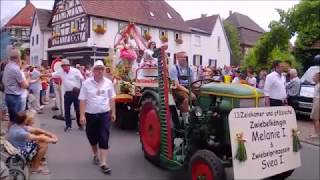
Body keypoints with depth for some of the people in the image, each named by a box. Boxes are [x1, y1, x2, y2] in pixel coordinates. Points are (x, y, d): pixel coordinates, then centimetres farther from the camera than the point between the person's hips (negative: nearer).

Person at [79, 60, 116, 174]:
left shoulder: (108, 82, 0)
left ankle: (103, 163, -1)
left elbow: (111, 98, 8)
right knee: (92, 137, 14)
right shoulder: (87, 83, -5)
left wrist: (113, 112, 9)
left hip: (104, 114, 0)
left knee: (104, 139, -4)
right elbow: (82, 100, -5)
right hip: (90, 114, 0)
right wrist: (82, 115, -9)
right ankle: (95, 155, 41)